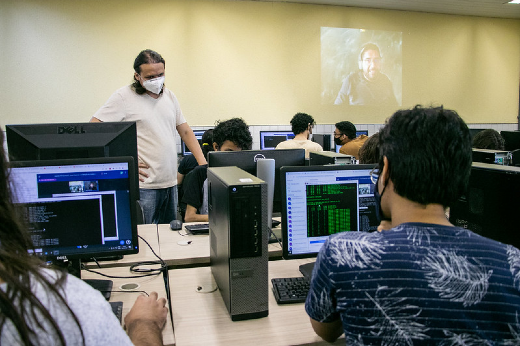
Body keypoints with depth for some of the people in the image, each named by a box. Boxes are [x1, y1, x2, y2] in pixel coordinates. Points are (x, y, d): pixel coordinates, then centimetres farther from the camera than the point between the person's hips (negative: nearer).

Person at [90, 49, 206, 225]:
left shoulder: (169, 96, 13)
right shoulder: (123, 97, -6)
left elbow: (185, 131, 18)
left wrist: (203, 164, 8)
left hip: (170, 183, 6)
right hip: (143, 185, -6)